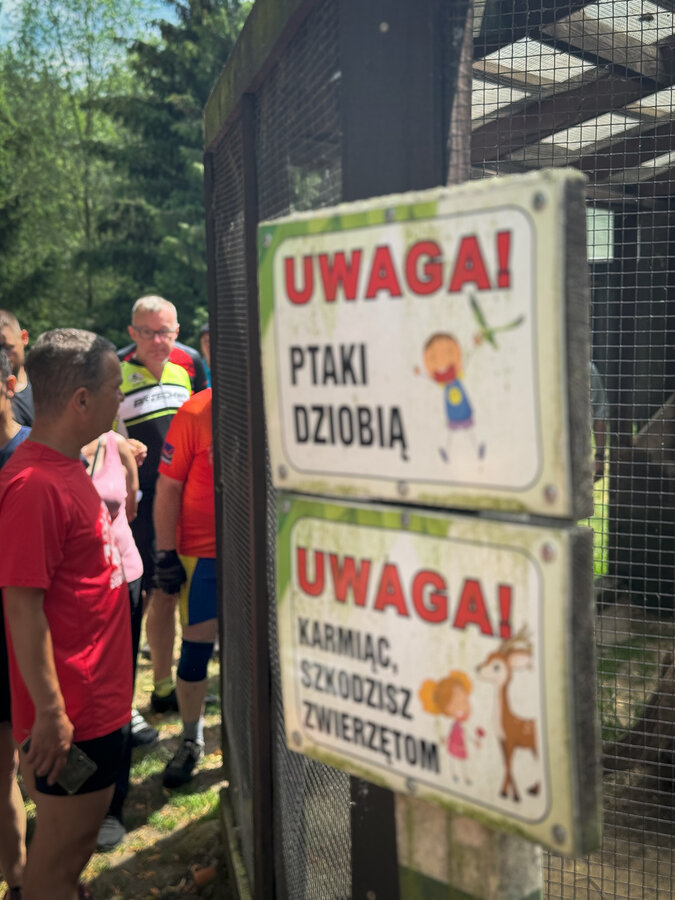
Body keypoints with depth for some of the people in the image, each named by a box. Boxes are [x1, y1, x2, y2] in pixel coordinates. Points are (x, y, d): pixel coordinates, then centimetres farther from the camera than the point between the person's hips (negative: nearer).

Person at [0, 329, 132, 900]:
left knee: (82, 830, 24)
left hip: (100, 698, 9)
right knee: (61, 847, 9)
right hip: (70, 713, -9)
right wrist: (50, 713, -21)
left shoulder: (67, 467, 7)